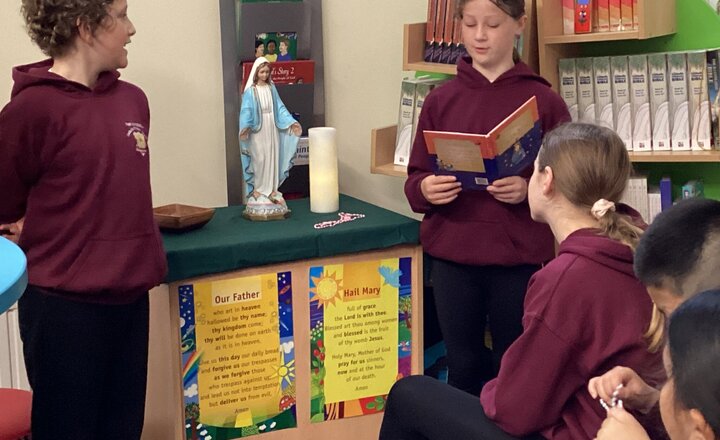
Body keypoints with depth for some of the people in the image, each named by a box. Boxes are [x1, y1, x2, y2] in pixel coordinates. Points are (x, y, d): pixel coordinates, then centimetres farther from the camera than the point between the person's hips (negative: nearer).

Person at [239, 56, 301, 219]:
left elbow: (280, 108, 8)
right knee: (259, 160, -6)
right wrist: (245, 127, -29)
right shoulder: (250, 91, -6)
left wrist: (292, 122, -2)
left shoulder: (272, 88, 8)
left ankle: (271, 189, 13)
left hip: (272, 130, 5)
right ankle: (257, 189, 4)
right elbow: (246, 111, -14)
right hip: (258, 131, -5)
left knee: (273, 159, 6)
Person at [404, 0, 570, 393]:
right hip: (451, 256, 2)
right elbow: (415, 179, 9)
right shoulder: (440, 100, 5)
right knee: (462, 364, 11)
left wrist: (529, 190, -19)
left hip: (519, 258, -2)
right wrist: (426, 189, -13)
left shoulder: (543, 101, -1)